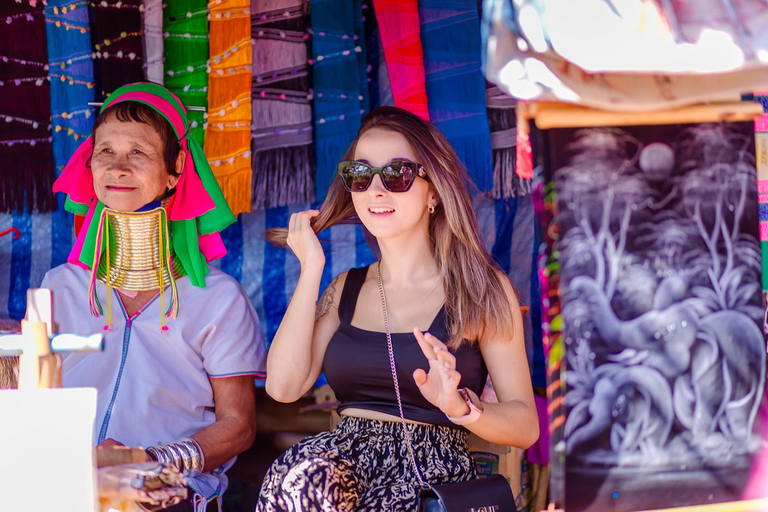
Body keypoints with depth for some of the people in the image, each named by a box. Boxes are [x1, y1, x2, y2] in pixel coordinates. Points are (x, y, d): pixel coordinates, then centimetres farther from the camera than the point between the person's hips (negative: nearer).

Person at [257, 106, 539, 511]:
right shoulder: (346, 288, 17)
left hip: (432, 467, -3)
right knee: (301, 476, -34)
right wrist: (311, 270, 4)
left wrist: (460, 406, -20)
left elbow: (525, 425, 1)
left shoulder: (480, 288, 5)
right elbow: (283, 386, 1)